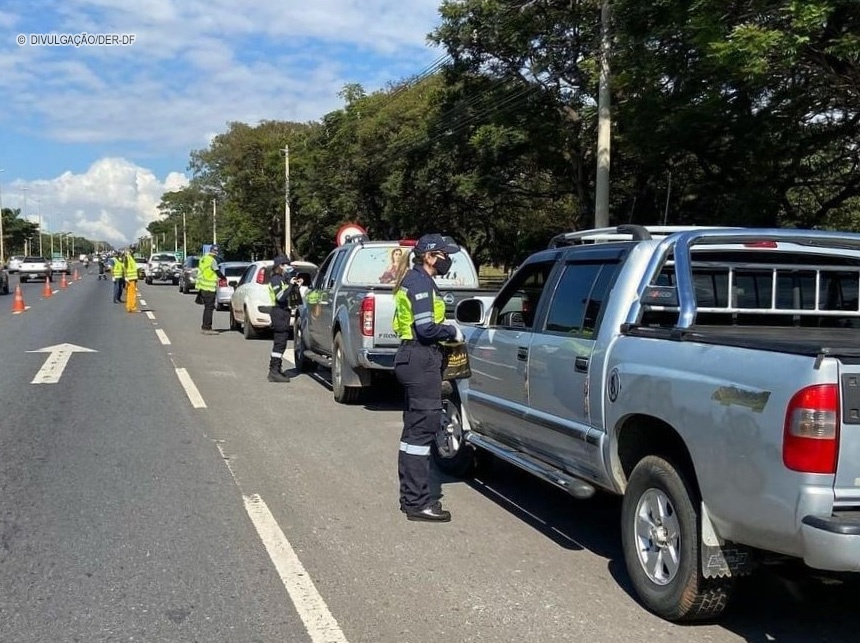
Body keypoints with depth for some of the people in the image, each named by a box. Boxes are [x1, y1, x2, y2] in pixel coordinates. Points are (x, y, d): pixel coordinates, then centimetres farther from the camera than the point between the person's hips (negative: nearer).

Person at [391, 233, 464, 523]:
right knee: (424, 426, -8)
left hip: (412, 358, 11)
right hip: (421, 360, -11)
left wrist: (446, 330, 9)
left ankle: (411, 496, 23)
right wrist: (453, 332, -6)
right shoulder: (421, 282, -13)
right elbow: (426, 328, -21)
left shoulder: (415, 279, 18)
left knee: (414, 428, 14)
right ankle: (417, 502, -3)